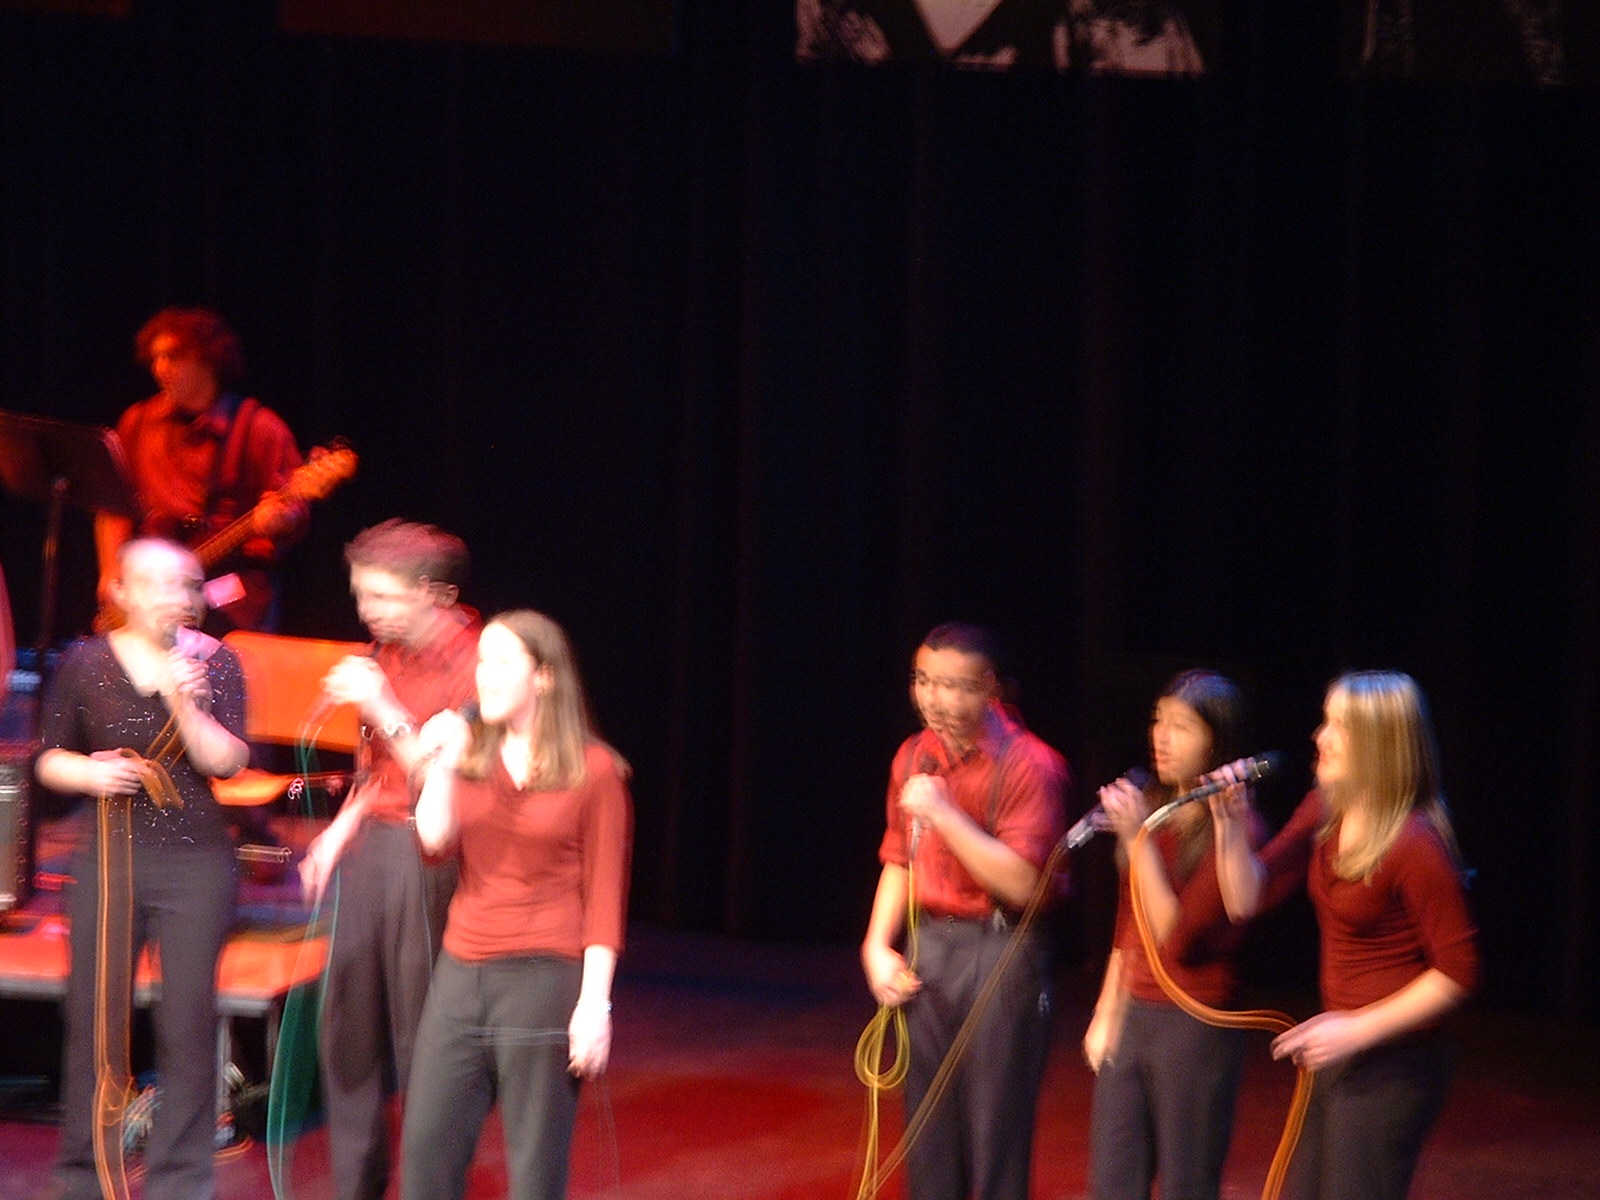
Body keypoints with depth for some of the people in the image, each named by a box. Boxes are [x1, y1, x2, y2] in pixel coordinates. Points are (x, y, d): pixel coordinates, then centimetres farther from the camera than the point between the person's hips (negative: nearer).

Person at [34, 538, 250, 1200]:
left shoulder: (214, 662, 1)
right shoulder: (85, 663, 2)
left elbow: (227, 761, -6)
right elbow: (49, 758, 7)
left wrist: (188, 708, -21)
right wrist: (89, 772, -12)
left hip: (195, 865, 0)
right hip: (108, 857, 0)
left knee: (188, 1022, -1)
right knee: (94, 1016, 3)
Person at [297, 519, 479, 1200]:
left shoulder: (473, 664, -13)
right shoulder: (386, 653, 12)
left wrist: (384, 710, -21)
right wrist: (341, 830, 14)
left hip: (429, 856, -8)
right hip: (370, 844, 8)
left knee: (421, 1035, -5)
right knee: (346, 1024, 10)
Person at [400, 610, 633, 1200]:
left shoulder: (594, 770, -3)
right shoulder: (468, 754, 11)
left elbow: (606, 898, -4)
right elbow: (434, 841, -4)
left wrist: (595, 1003, -10)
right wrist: (443, 763, -11)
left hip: (543, 976, -5)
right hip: (461, 973, 5)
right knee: (428, 1144, 4)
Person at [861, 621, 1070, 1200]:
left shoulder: (1027, 765, -14)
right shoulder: (914, 757, 8)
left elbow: (1021, 881, -21)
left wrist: (944, 814, -24)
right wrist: (878, 946, 7)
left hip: (1000, 951, -7)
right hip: (927, 949, 7)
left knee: (995, 1132, -2)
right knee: (929, 1130, 13)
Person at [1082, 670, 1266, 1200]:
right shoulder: (1151, 808, 6)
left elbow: (1178, 937, -19)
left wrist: (1138, 840, -21)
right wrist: (1106, 1014, 15)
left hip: (1196, 1028, -7)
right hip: (1131, 1017, 7)